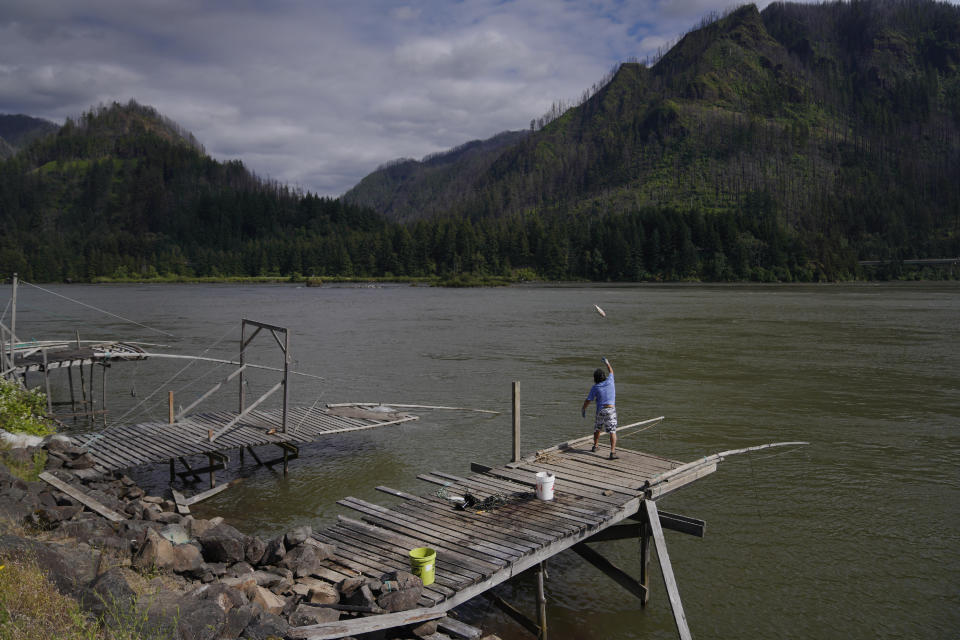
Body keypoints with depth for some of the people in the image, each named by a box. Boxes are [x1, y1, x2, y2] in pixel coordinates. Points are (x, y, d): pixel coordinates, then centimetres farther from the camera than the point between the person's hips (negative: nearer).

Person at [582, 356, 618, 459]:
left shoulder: (595, 387, 0)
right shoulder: (609, 381, 4)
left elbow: (587, 401, -1)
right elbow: (611, 372, 27)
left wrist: (583, 409, 15)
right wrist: (607, 363, 43)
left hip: (600, 411, 0)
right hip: (611, 410, 0)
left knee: (597, 428, 26)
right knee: (612, 432, -7)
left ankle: (595, 446, 38)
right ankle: (612, 452, -20)